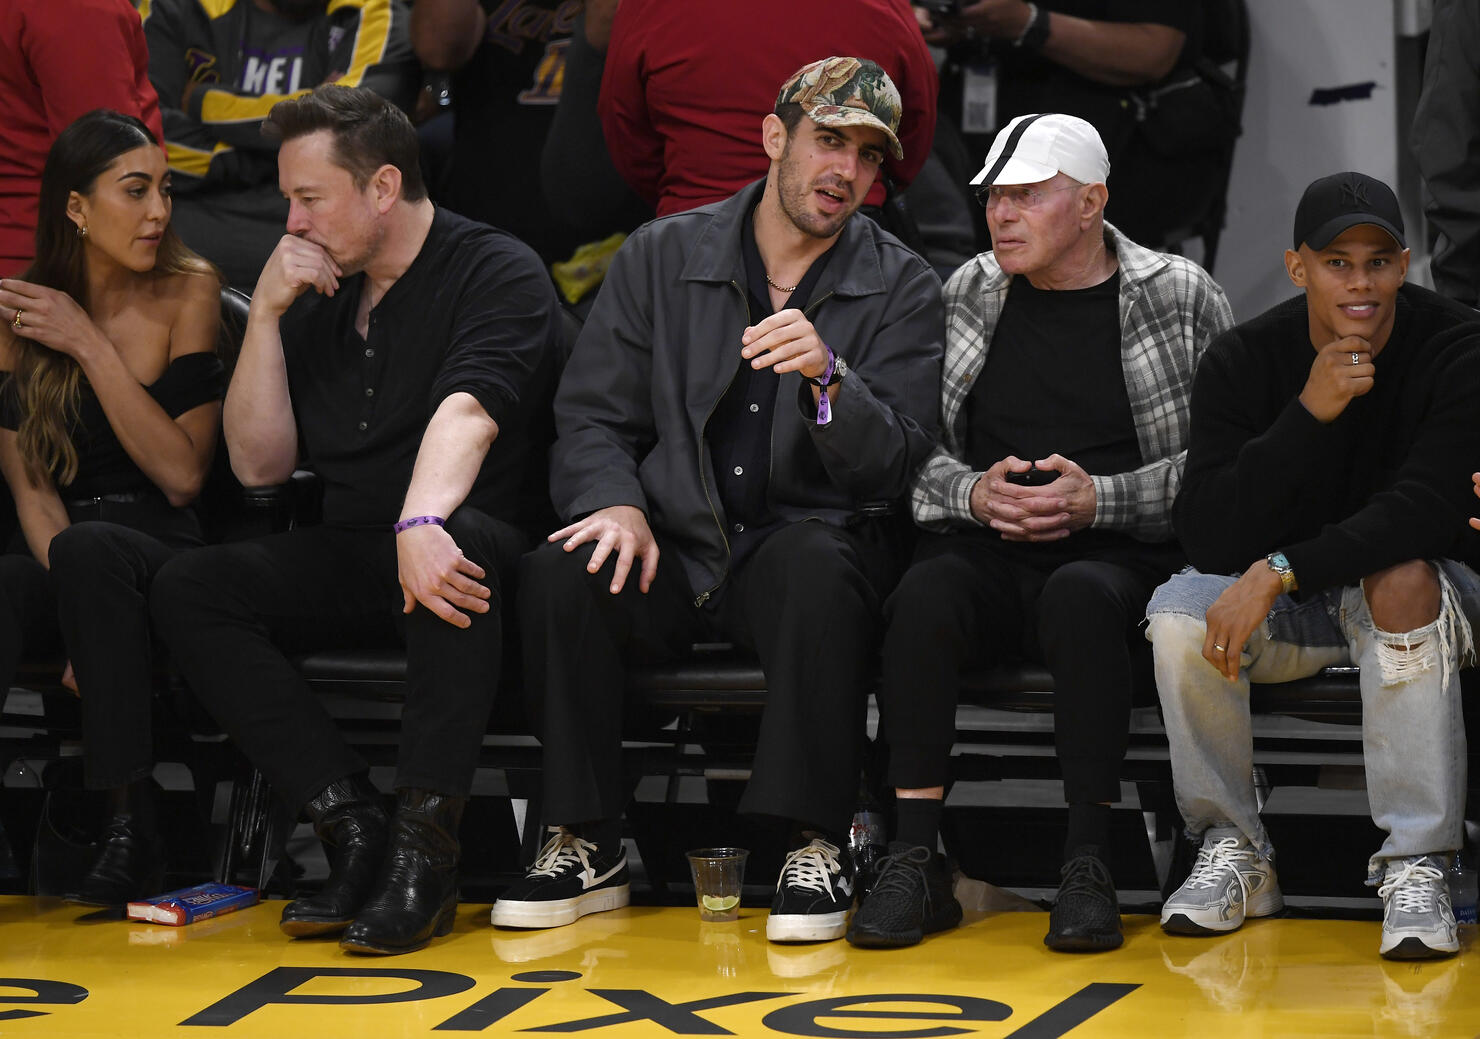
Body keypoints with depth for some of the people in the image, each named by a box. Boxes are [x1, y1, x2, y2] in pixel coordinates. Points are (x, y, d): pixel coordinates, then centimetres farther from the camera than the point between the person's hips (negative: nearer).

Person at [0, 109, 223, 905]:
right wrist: (86, 625, -16)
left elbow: (182, 474, -8)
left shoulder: (187, 293, -1)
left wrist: (89, 345, -13)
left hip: (168, 557, -2)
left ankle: (131, 830, -31)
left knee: (86, 550, -36)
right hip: (66, 563, 2)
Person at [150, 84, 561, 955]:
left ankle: (426, 849, -37)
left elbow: (466, 411, -26)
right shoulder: (317, 302, 15)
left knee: (457, 546, -40)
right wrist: (266, 315, 1)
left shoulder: (497, 272, -5)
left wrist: (423, 522, -44)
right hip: (352, 555, 6)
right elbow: (260, 464, 11)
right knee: (189, 588, -16)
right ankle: (352, 824, -24)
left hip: (478, 546, -6)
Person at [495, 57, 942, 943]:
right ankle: (586, 845, -15)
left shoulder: (903, 288, 3)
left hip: (804, 543, -2)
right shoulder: (661, 256, 8)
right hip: (674, 549, 2)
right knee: (563, 573, -29)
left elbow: (895, 465, -7)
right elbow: (592, 418, 6)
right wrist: (618, 504, -16)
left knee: (820, 569, -37)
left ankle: (818, 846, -27)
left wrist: (827, 377, -26)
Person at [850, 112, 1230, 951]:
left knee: (1079, 597, -37)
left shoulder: (1182, 299, 4)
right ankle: (916, 863, -31)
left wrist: (1100, 498, -12)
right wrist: (974, 493, -7)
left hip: (1123, 553, -2)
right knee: (925, 595, -31)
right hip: (984, 550, 3)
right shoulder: (966, 297, 14)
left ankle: (1090, 867, -32)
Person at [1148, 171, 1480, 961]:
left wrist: (1280, 570, -34)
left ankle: (1414, 867, -29)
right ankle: (1233, 851, -8)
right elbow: (1209, 539, -19)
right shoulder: (1242, 361, -9)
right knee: (1180, 614, -27)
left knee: (1400, 579, -36)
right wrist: (1308, 414, -29)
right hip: (1287, 605, 2)